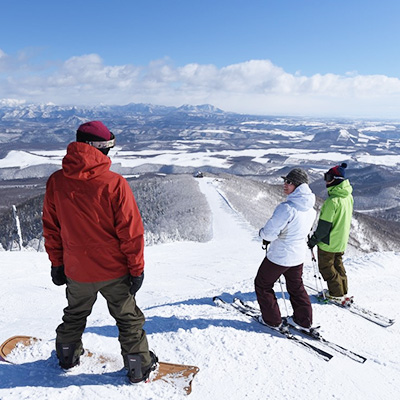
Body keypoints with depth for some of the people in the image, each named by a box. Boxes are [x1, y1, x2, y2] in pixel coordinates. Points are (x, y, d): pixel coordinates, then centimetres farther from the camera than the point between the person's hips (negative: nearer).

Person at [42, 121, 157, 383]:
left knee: (75, 314, 28)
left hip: (76, 271, 4)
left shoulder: (56, 182, -8)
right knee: (128, 318, 16)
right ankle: (139, 367, 29)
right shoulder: (114, 183, -21)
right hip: (114, 270, -3)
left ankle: (68, 356, 49)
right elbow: (131, 231, -17)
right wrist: (137, 268, -5)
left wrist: (57, 263, 14)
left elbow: (51, 228, 1)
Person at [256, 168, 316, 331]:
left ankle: (273, 320, 24)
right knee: (296, 287, 26)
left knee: (262, 285, 15)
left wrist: (262, 232, -1)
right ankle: (305, 321, 34)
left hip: (279, 256, -7)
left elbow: (269, 233, -26)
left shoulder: (286, 208, -28)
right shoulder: (310, 208, -2)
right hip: (299, 256, 7)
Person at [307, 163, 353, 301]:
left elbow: (324, 225, -24)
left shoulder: (332, 200, -28)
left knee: (326, 266, 8)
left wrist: (314, 239, -12)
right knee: (337, 263, 23)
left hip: (329, 242, -8)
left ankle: (336, 293, 17)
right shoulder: (348, 196, 1)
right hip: (342, 241, 8)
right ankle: (343, 288, 35)